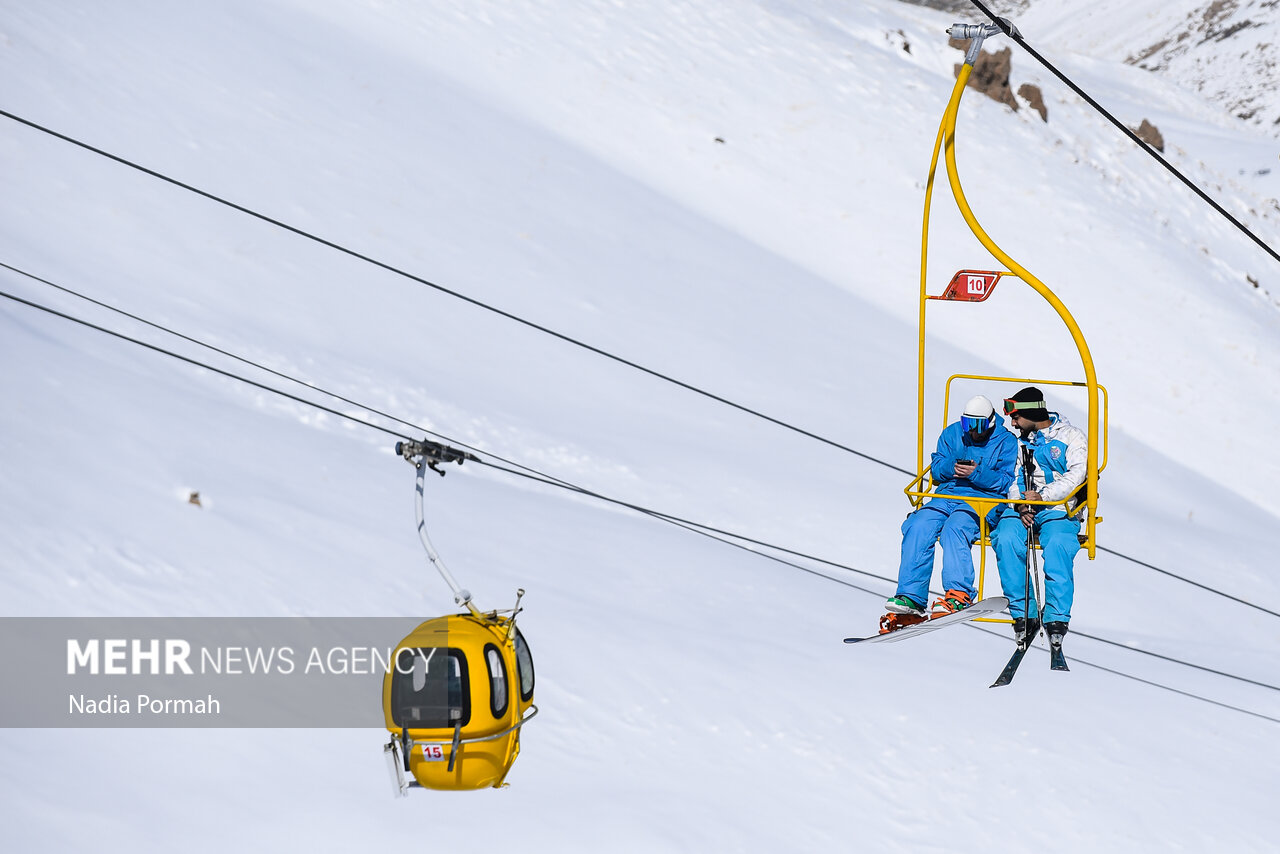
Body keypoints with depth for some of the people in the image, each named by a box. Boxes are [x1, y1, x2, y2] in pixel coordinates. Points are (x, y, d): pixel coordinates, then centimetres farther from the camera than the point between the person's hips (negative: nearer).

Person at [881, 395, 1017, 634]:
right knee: (918, 527, -25)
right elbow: (937, 470, 15)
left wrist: (977, 473, -16)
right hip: (947, 496, 4)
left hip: (983, 501, -4)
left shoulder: (1006, 442, 5)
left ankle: (959, 595, -44)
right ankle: (910, 599, -31)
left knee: (954, 528, -36)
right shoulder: (952, 434, 17)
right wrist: (951, 467, -8)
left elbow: (1008, 483, -3)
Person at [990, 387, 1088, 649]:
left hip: (1058, 509, -4)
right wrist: (1019, 504, -8)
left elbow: (1075, 476, -7)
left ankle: (1057, 616, -30)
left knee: (1057, 544, -35)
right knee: (1006, 539, -29)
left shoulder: (1072, 436, 6)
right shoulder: (1019, 442, 22)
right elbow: (1013, 479, 13)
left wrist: (1043, 496, -19)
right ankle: (1023, 614, -25)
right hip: (1021, 509, 4)